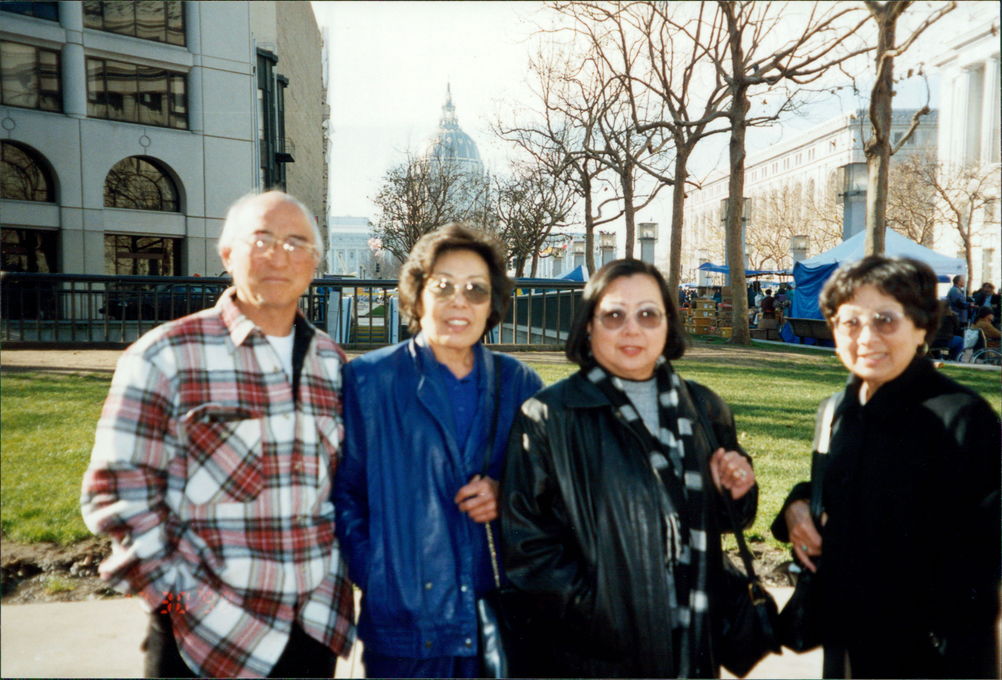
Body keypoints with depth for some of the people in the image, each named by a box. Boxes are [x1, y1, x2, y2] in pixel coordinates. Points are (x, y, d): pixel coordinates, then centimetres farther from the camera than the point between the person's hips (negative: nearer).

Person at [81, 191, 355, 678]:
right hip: (206, 637, -3)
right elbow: (118, 492, -9)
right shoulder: (165, 356, -9)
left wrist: (332, 575, 6)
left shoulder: (332, 363, 4)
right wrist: (179, 598, -11)